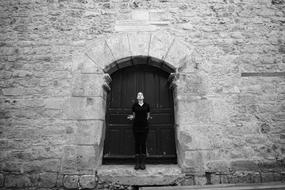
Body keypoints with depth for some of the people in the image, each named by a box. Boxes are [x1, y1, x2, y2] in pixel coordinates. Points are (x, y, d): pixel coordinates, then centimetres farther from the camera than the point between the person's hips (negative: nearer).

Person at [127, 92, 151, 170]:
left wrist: (148, 117, -5)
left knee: (143, 143, -2)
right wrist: (131, 117, -4)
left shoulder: (147, 105, 8)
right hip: (136, 126, 1)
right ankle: (137, 163, 8)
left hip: (144, 126, 0)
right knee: (137, 143, 1)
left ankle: (143, 163, 6)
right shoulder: (134, 105, 9)